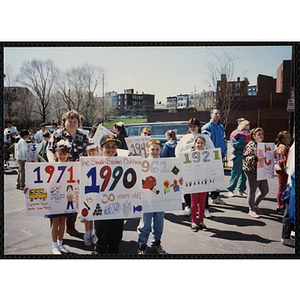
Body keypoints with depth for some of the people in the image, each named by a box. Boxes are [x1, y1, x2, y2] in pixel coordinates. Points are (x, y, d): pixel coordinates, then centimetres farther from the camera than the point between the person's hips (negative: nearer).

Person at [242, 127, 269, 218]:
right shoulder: (251, 145, -9)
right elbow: (246, 157, -18)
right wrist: (256, 158, -30)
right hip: (252, 171, -8)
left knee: (265, 191, 11)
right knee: (252, 190, 1)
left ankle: (255, 206, 30)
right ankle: (251, 210, 14)